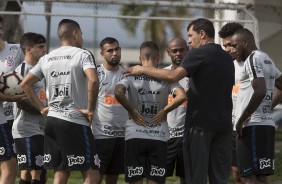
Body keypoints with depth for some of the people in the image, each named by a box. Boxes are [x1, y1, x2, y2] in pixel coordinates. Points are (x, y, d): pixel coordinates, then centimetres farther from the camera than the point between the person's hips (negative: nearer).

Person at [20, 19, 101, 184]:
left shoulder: (47, 58, 13)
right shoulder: (83, 54, -6)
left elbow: (25, 84, 16)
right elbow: (93, 81, -23)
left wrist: (41, 108, 16)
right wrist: (90, 109, -12)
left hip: (52, 121, 7)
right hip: (75, 121, -7)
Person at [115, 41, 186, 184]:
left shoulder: (132, 75, 0)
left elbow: (118, 92, -18)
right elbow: (182, 96, -13)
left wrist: (132, 111, -5)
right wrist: (164, 111, -1)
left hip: (135, 136, 0)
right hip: (159, 137, 0)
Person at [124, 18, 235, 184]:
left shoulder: (198, 54, -8)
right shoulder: (227, 58, 16)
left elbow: (174, 76, -19)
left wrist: (144, 70, -10)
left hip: (200, 122, -6)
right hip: (224, 124, 6)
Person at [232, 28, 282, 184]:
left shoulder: (253, 59, -12)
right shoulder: (266, 59, 18)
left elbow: (260, 92, -23)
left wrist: (241, 120, -18)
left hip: (253, 125, -10)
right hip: (266, 123, 10)